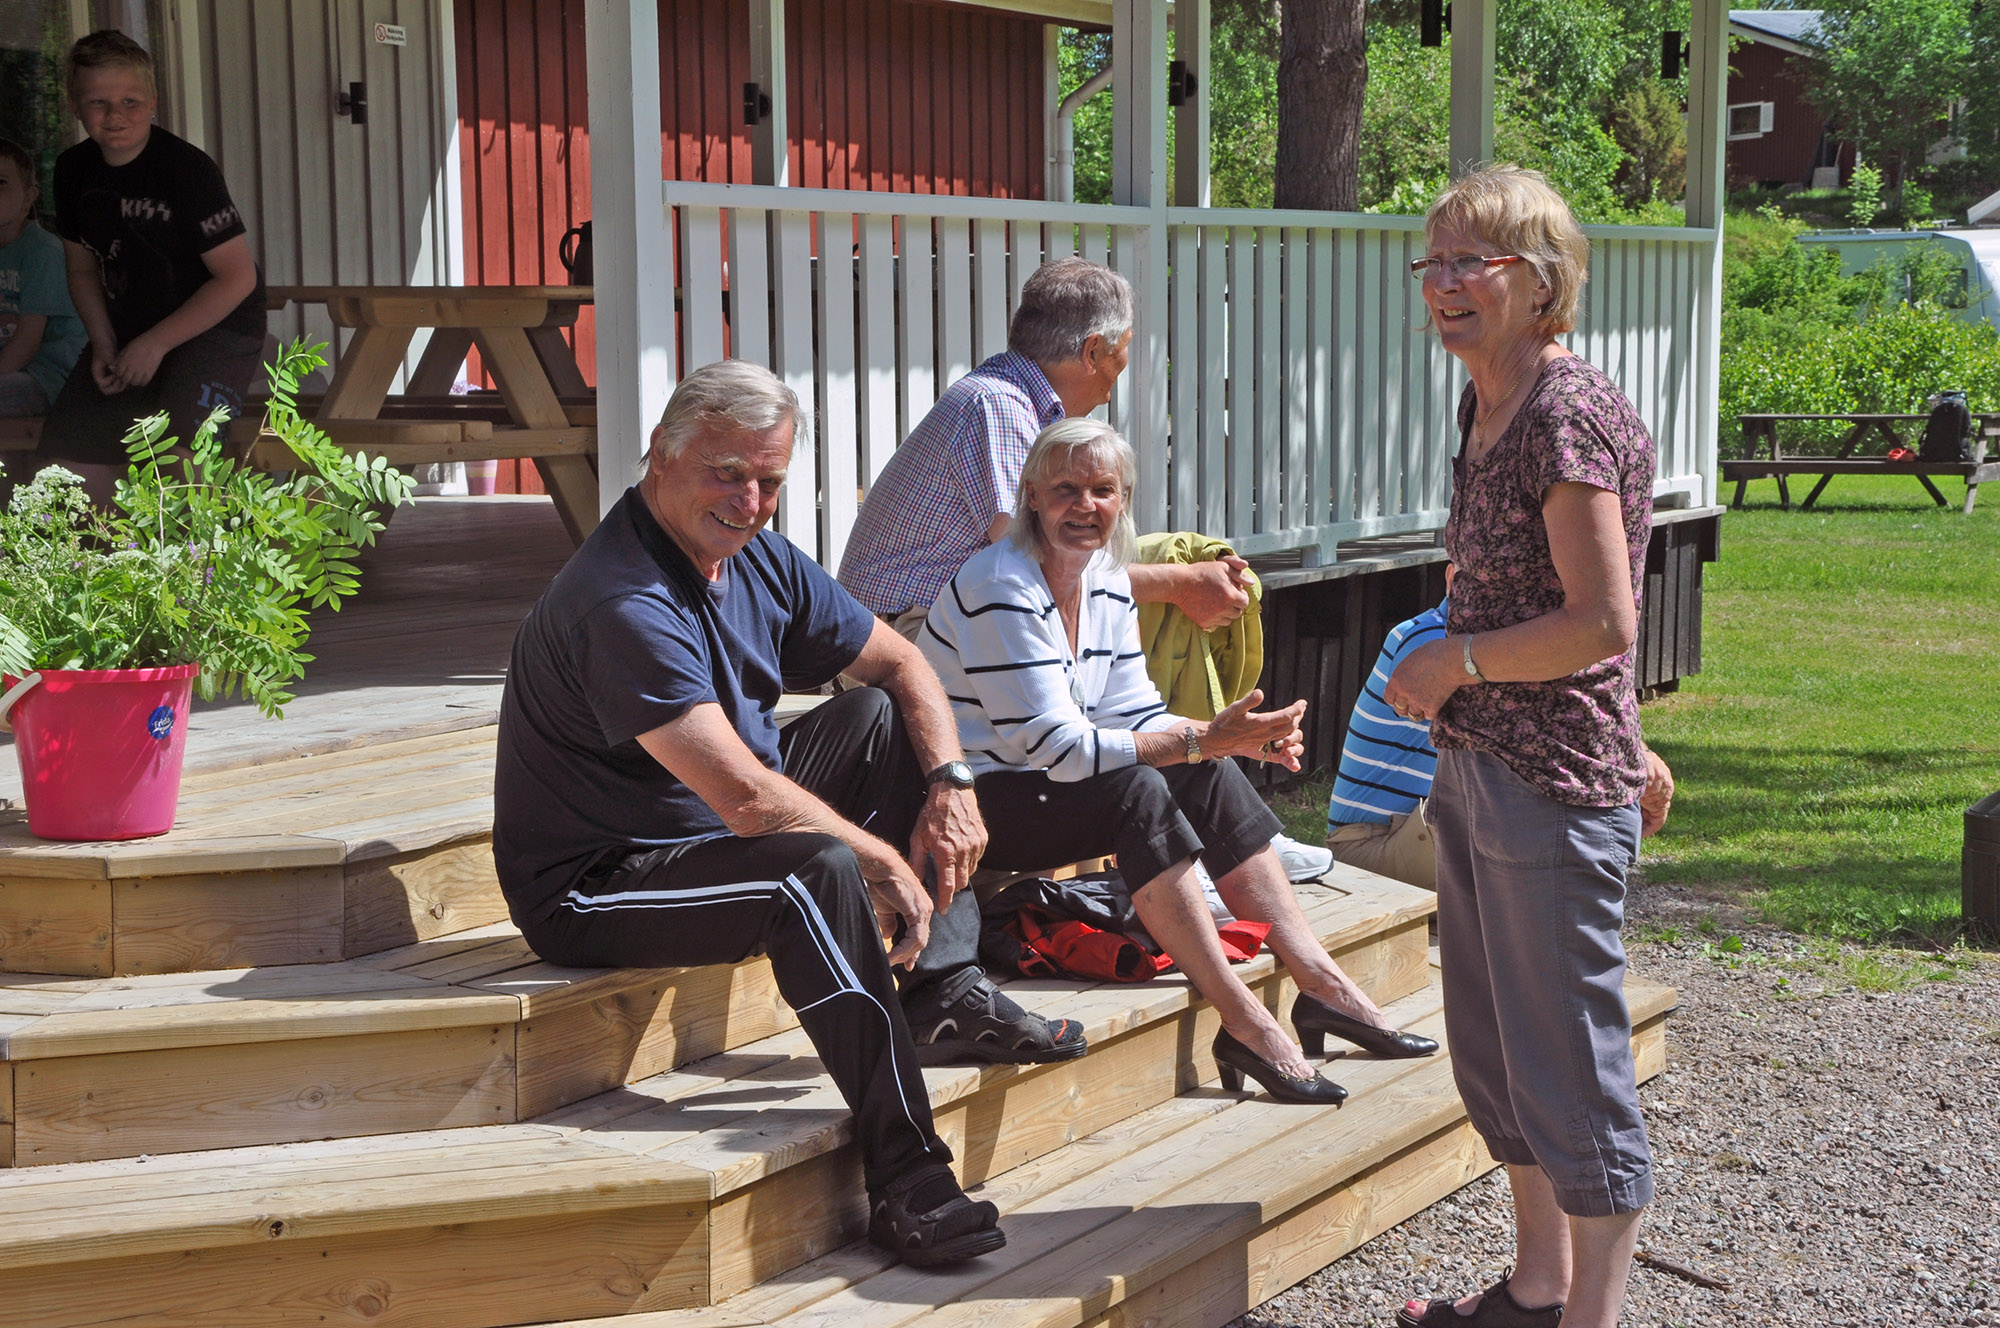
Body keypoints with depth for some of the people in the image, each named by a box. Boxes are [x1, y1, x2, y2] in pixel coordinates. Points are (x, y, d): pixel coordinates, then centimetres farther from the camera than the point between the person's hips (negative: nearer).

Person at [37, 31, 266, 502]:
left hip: (216, 326, -7)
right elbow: (84, 270, 11)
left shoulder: (187, 169, -20)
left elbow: (238, 277, -20)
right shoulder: (74, 171, -1)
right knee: (67, 448, 3)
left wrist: (156, 344, -19)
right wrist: (103, 346, -5)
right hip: (129, 329, 7)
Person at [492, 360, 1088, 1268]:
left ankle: (947, 1001, 0)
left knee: (883, 719, 5)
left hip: (722, 835, 10)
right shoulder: (623, 605, -27)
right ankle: (907, 1182, -28)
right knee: (821, 870, -33)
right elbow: (749, 800, -31)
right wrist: (888, 865, -20)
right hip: (592, 887, -10)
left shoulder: (758, 561, 3)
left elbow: (903, 665, 13)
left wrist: (952, 784, -4)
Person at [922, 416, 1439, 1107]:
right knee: (1139, 793, -29)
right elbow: (1057, 748, -27)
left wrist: (1237, 737, -12)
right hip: (972, 803, -9)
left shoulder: (1108, 582, 6)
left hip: (1048, 786, 9)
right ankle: (1245, 1024, -29)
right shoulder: (1000, 590, -22)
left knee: (1208, 775, -8)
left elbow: (1132, 716, 5)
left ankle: (1321, 982, -8)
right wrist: (1203, 739, -28)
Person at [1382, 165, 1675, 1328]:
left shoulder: (1570, 413, -16)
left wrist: (1454, 661, -11)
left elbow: (1603, 625, -21)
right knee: (1493, 1049, 19)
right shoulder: (1487, 407, 13)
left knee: (1569, 1060, -1)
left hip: (1555, 787, -10)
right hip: (1477, 768, 10)